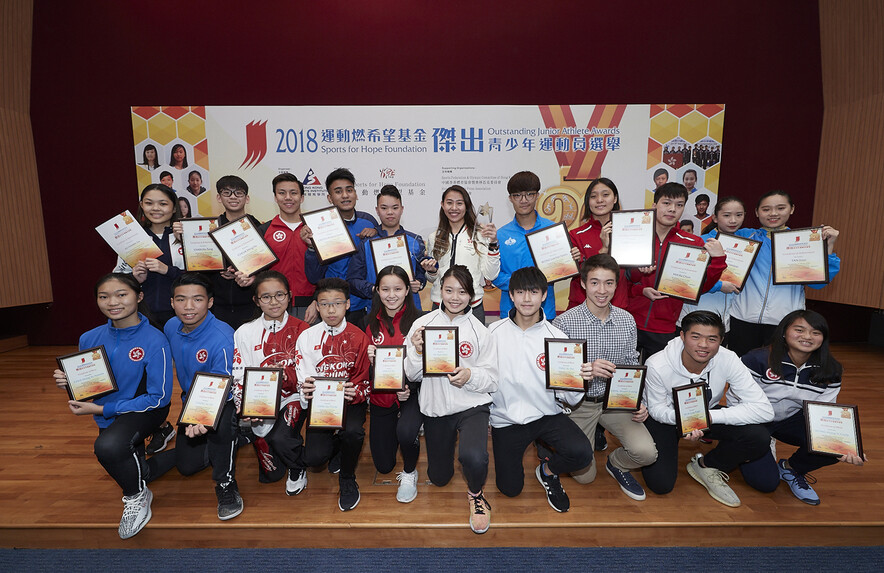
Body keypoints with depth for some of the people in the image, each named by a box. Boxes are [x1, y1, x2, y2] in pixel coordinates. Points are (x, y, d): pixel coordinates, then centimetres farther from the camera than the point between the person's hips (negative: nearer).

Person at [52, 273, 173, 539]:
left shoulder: (154, 341, -25)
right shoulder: (90, 339, -8)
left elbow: (159, 398, -23)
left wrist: (100, 409, -21)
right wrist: (68, 381, -15)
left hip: (145, 408, -7)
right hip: (106, 412, 7)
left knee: (107, 446, -33)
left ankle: (137, 496, -5)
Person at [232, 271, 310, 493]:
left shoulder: (301, 329, -6)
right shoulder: (245, 333, -1)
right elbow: (239, 378, -4)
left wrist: (284, 375, -31)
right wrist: (244, 407, -21)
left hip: (292, 397, -2)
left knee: (281, 438, -29)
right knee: (270, 474, 6)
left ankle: (297, 468, 6)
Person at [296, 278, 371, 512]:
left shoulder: (358, 337, -6)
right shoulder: (307, 337, -2)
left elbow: (366, 380, -4)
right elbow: (303, 380, -3)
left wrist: (355, 392, -26)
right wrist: (306, 390, -26)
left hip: (350, 401, -1)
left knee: (352, 432, -32)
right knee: (314, 458, -16)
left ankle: (347, 480, 2)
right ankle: (337, 445, 25)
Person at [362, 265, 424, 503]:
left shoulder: (418, 320, -12)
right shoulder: (370, 321, -2)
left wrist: (410, 387, -25)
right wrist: (367, 358, -18)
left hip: (411, 393, -3)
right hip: (381, 396, 4)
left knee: (405, 431, -34)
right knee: (383, 466, 12)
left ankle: (409, 473, 1)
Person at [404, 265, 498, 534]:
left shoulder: (479, 330, -6)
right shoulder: (423, 324, -3)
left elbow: (493, 380, -4)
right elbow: (412, 376, 0)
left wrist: (471, 376, -24)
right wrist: (417, 352, -20)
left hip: (472, 404, -2)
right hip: (435, 407, 2)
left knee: (473, 457, -31)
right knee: (439, 477, 17)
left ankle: (476, 492, 7)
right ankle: (449, 439, 50)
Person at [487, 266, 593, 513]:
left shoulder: (557, 337, -7)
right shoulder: (494, 333, -7)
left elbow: (570, 398, -8)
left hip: (547, 414, 0)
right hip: (506, 417, 0)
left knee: (582, 453, -25)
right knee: (510, 488, 1)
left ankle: (547, 470, 12)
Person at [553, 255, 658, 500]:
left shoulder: (627, 320, -2)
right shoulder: (564, 322, -17)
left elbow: (632, 366, 7)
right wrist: (587, 371, -33)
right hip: (579, 403, -3)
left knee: (646, 452, -18)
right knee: (585, 476, -2)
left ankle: (617, 464, 19)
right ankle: (592, 436, 32)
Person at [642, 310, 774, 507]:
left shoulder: (728, 360, -25)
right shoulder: (657, 365, -30)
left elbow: (764, 410, -27)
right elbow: (657, 408, -16)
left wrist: (710, 416, -35)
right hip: (665, 417, -3)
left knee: (759, 438, -24)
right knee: (661, 484, -17)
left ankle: (705, 466, 3)